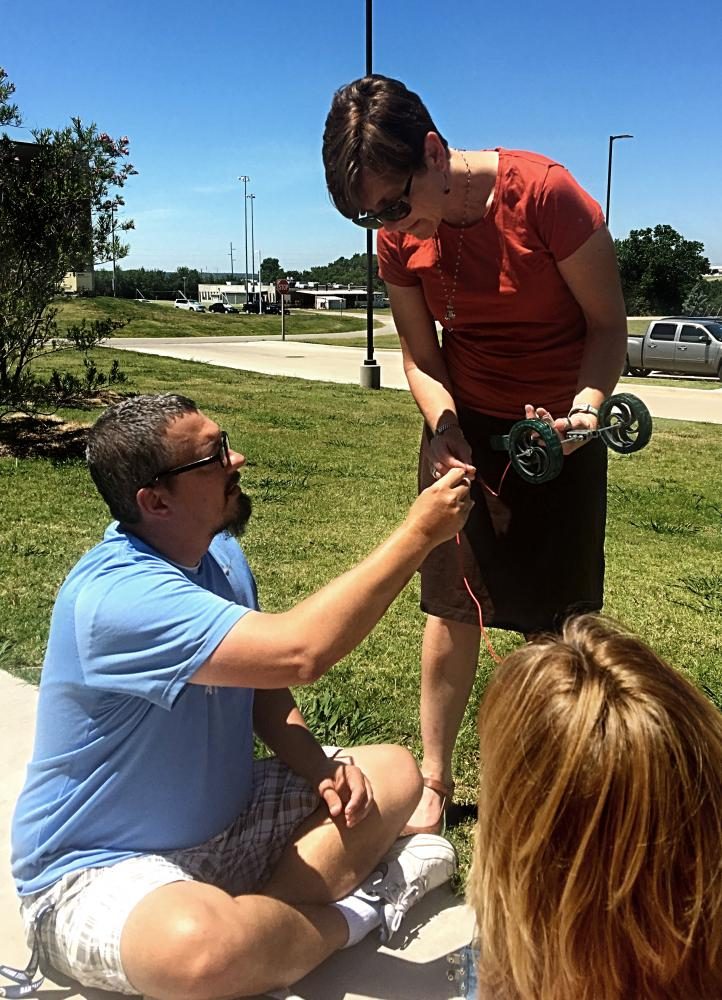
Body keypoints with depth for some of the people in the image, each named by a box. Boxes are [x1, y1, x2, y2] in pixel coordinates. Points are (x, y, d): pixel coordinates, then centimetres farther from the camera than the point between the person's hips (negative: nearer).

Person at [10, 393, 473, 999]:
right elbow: (298, 654, -41)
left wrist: (323, 771, -10)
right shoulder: (119, 594, -30)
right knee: (200, 946, -40)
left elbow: (265, 688, 9)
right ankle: (350, 915, -10)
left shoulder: (219, 555, 0)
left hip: (224, 822, 8)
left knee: (394, 773, 4)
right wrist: (419, 533, -32)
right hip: (101, 868, -8)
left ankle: (267, 910, -13)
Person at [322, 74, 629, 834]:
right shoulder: (397, 239, -8)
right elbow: (421, 357, -1)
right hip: (464, 424, 3)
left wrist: (586, 407, -31)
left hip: (557, 429, -3)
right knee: (451, 605, 5)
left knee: (552, 619, 4)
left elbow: (608, 322, -15)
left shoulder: (544, 193, -22)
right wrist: (444, 429, -19)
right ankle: (434, 778, 20)